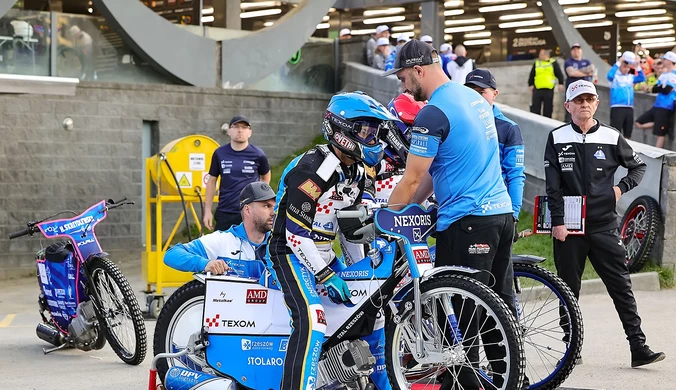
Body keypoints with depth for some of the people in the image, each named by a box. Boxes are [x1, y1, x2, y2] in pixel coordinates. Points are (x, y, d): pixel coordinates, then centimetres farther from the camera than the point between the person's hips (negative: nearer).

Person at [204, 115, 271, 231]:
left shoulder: (258, 154, -1)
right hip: (224, 213, 2)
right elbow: (212, 181, 10)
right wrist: (207, 210, 8)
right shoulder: (220, 153, 3)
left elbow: (266, 177, 17)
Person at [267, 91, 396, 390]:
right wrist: (325, 276, -22)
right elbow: (296, 234, -24)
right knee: (312, 320, -30)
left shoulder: (357, 172, 6)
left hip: (323, 254, 9)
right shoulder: (313, 170, -23)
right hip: (291, 252, -9)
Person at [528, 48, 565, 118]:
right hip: (537, 90, 1)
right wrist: (531, 84, 7)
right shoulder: (536, 63, 9)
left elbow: (560, 75, 3)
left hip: (549, 90, -1)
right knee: (535, 109, -2)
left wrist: (560, 84, -5)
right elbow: (531, 75, 14)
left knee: (548, 110, 5)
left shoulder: (553, 63, 3)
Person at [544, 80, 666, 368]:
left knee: (621, 286, -3)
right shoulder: (557, 139, 2)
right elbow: (553, 185, -1)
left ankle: (638, 348, -4)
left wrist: (622, 188, 1)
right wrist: (557, 222, -8)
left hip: (604, 226, 0)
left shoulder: (611, 138, 4)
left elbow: (638, 166, 18)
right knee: (569, 290, 6)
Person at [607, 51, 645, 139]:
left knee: (627, 134, 11)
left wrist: (637, 67, -3)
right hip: (617, 107, -6)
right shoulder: (615, 76, -1)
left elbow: (642, 78, 5)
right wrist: (618, 63, -21)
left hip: (629, 108, 6)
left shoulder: (631, 77, 14)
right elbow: (609, 75, -23)